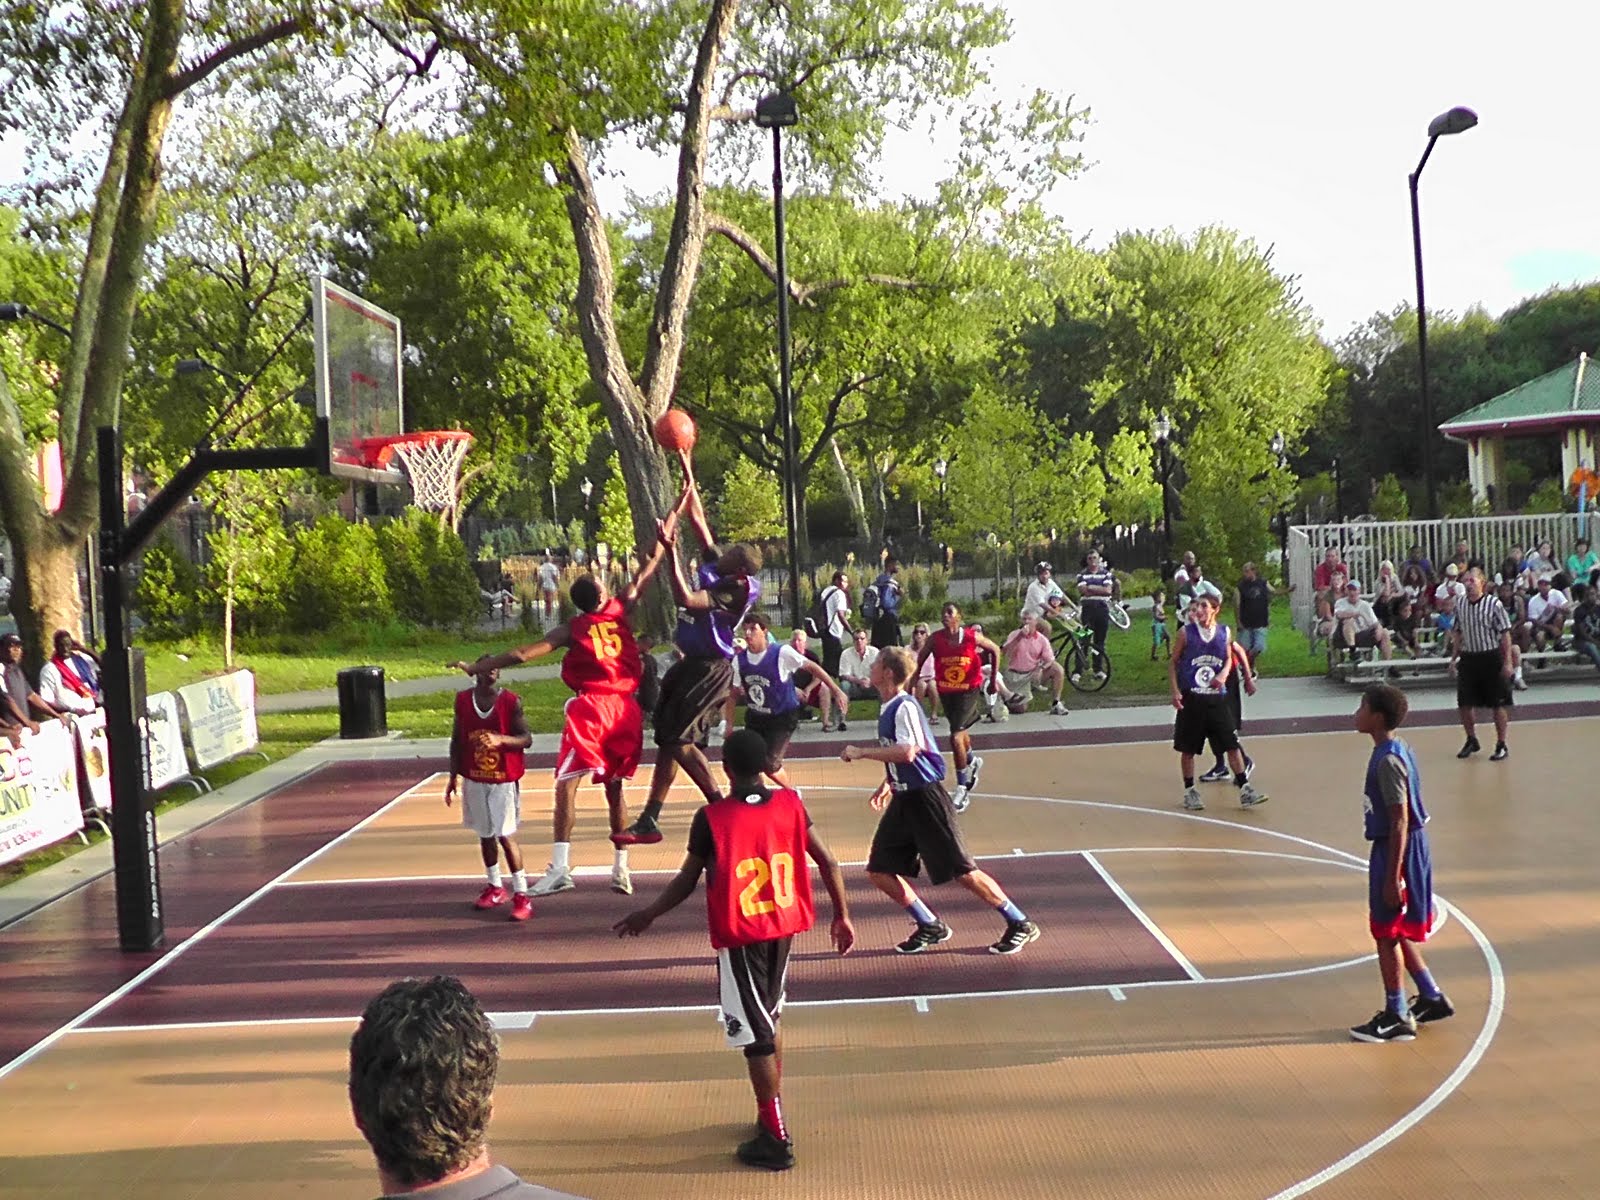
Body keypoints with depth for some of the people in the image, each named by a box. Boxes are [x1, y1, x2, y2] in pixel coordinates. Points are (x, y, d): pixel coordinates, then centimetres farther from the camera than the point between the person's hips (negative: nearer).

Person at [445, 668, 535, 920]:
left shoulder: (511, 702, -10)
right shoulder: (463, 700, 0)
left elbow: (527, 739, -10)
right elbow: (456, 740, 8)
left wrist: (500, 739, -28)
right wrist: (453, 777, 7)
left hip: (504, 779, -4)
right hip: (474, 780, 4)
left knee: (506, 836, -8)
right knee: (485, 835, 13)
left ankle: (521, 895, -3)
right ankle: (495, 888, 29)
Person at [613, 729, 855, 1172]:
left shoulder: (711, 818, -14)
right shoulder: (790, 804, -3)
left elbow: (686, 883, -6)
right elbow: (828, 861, -2)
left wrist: (646, 916, 9)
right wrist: (842, 916, 10)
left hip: (739, 936, -5)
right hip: (783, 926, 5)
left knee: (755, 1035, 2)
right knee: (769, 1019, 23)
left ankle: (775, 1140, 7)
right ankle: (771, 1117, 35)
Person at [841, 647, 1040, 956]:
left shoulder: (905, 707, -17)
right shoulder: (888, 709, 11)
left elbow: (907, 752, -31)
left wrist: (861, 752, -24)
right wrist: (887, 784, 20)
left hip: (925, 797, -9)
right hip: (903, 799, 9)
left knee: (962, 871, -5)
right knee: (879, 871, 5)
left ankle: (1020, 924, 9)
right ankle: (930, 927, 18)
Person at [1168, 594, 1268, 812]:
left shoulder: (1224, 633, 2)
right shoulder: (1186, 632, -4)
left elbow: (1229, 659, 15)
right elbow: (1173, 662, 2)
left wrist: (1224, 673, -7)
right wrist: (1175, 691, -8)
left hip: (1217, 697, 2)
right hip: (1191, 698, -2)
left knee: (1232, 744, -1)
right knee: (1188, 749, 5)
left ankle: (1244, 789, 4)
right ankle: (1190, 791, 17)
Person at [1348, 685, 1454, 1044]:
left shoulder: (1387, 760, -22)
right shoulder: (1396, 751, 8)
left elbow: (1399, 821, -23)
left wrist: (1392, 877, -22)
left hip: (1397, 851, -10)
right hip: (1408, 847, 10)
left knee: (1387, 933, 1)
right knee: (1395, 932, 19)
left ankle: (1396, 1018, 10)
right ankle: (1432, 998, 29)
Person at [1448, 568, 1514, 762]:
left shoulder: (1493, 604, -10)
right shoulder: (1460, 606, 5)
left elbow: (1505, 634, -9)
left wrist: (1507, 662, -12)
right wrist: (1453, 658, 11)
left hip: (1491, 658, -5)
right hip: (1468, 658, 5)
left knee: (1499, 704, 2)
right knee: (1464, 704, 7)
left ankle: (1501, 746, 13)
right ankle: (1471, 740, 26)